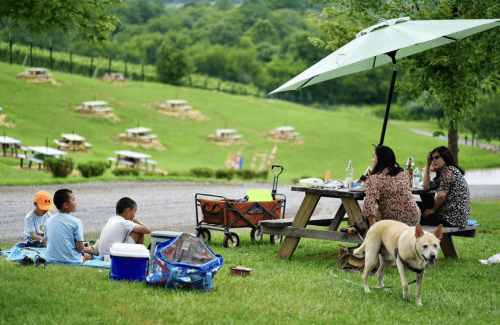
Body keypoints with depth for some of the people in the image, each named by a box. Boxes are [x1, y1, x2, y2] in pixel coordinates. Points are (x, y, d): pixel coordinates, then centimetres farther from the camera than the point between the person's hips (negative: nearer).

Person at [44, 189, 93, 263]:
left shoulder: (48, 221, 4)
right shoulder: (75, 222, -12)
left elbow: (47, 243, 11)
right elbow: (80, 247, -13)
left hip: (50, 260, 5)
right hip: (71, 260, -5)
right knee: (89, 255, 24)